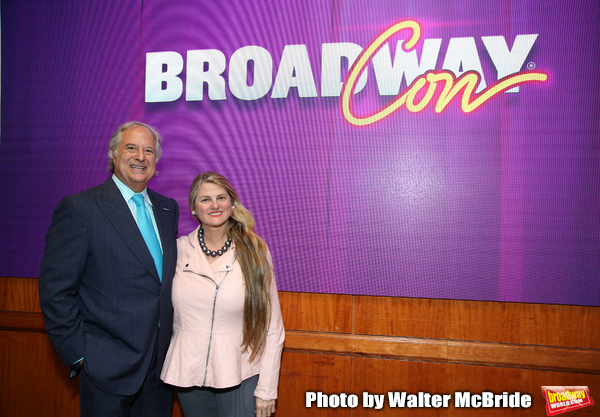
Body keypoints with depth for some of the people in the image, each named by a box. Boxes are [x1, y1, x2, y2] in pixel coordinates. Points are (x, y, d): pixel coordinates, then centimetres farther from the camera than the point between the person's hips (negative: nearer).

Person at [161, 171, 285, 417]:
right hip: (188, 374, 2)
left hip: (240, 377, -2)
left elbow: (272, 325, -6)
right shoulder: (180, 249, -2)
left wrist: (266, 390, -7)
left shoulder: (255, 251, -7)